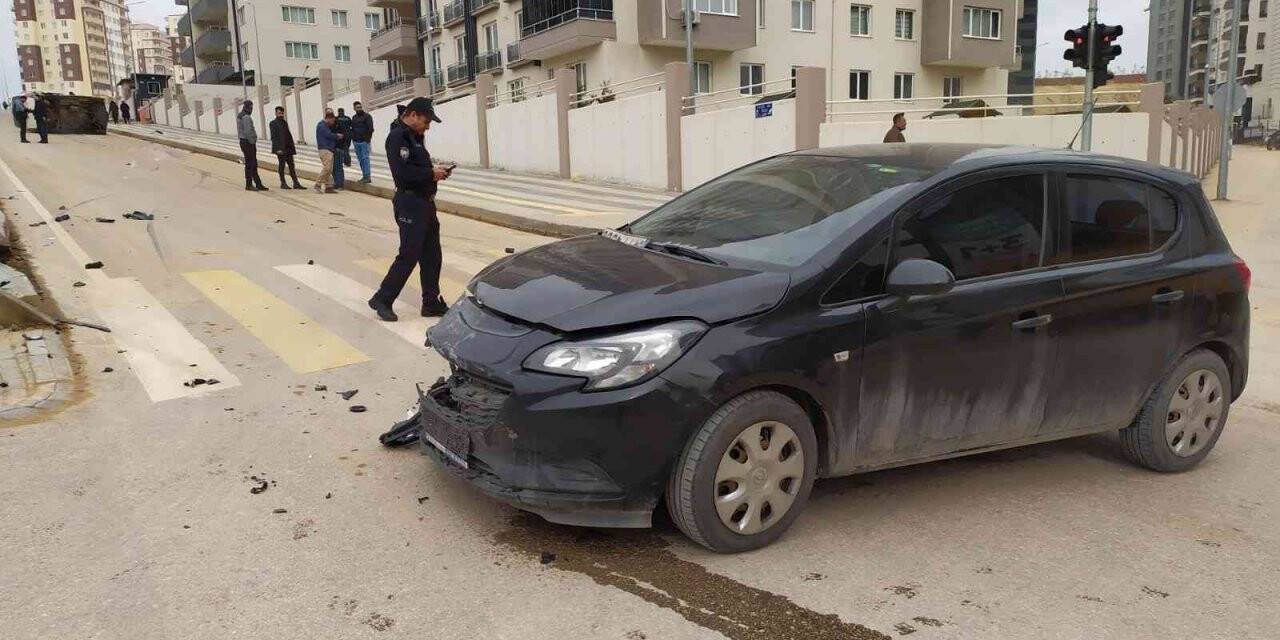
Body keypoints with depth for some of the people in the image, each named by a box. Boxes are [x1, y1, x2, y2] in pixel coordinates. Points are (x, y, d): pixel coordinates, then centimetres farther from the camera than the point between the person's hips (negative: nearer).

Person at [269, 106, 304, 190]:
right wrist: (278, 148, -18)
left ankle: (296, 183, 4)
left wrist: (292, 147, 10)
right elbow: (273, 137, -9)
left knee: (291, 165, 4)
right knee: (281, 165, -1)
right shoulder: (273, 123, -2)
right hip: (280, 148, -6)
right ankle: (283, 183, 5)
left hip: (288, 148, 6)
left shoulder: (285, 122, 18)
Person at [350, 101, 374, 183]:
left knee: (365, 158, -10)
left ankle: (368, 176, -10)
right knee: (360, 159, 8)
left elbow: (370, 129, -9)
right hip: (356, 142, 7)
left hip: (364, 141, -7)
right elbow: (352, 129, 23)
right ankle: (364, 176, 13)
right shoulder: (354, 118, 17)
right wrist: (352, 137, 10)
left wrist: (368, 138, -15)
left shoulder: (367, 116, -3)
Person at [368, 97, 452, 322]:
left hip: (425, 202, 10)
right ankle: (382, 300, 5)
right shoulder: (398, 137, -14)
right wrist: (431, 173, -16)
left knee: (431, 255, 11)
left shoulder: (415, 137, 16)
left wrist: (435, 172, 2)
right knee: (409, 255, -7)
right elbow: (403, 172, -24)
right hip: (410, 203, -10)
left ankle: (432, 303, 19)